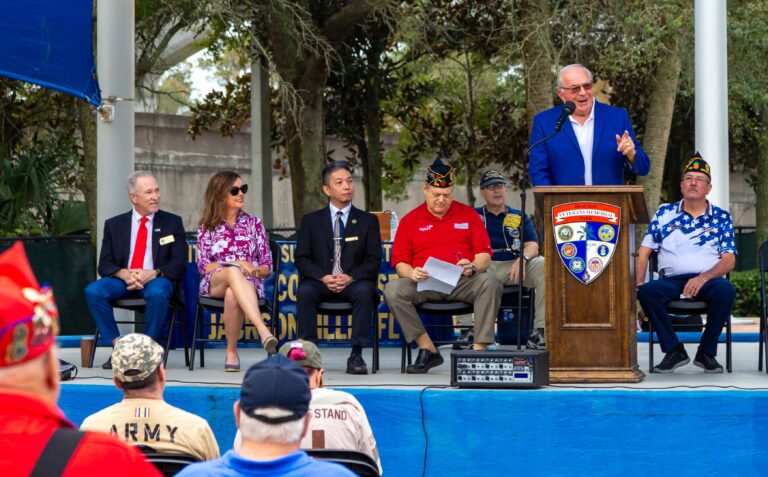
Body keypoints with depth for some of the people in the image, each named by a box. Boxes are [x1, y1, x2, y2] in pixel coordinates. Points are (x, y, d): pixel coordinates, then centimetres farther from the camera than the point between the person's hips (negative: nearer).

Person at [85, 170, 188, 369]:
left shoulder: (172, 222, 9)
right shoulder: (114, 225, 13)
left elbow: (179, 264, 1)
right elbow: (104, 265, 6)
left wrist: (152, 274, -18)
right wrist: (124, 274, -17)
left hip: (156, 280, -2)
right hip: (123, 279, 2)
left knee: (158, 293, -38)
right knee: (93, 291, -27)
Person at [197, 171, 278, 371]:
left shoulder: (253, 223, 16)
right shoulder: (206, 227, 14)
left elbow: (267, 266, 12)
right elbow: (203, 266, 3)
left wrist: (255, 270, -13)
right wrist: (236, 265, -12)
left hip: (248, 284, 1)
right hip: (214, 283, 0)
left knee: (232, 295, -40)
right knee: (233, 271, -40)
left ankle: (231, 352, -31)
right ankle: (263, 330, -58)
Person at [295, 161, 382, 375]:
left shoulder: (368, 221, 12)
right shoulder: (311, 220, 12)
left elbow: (374, 260, 3)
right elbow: (301, 258, 4)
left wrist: (350, 278, -15)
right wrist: (323, 277, -15)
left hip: (354, 283, 0)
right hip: (321, 282, 1)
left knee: (364, 291, -34)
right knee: (305, 290, -32)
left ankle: (356, 355, -32)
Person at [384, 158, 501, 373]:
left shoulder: (468, 214, 13)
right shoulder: (410, 220, 12)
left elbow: (484, 254, 7)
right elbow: (400, 262, 7)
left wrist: (473, 267, -16)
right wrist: (411, 273, -16)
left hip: (462, 282, 0)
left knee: (490, 283, -32)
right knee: (393, 290, -29)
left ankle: (480, 349, -31)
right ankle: (427, 349, -21)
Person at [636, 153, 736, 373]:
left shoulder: (721, 218, 12)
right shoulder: (664, 213, 15)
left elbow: (729, 261, 3)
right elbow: (644, 252, 11)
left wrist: (703, 277, -16)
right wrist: (637, 281, -7)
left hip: (708, 281, -1)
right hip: (672, 281, 1)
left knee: (725, 290, -35)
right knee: (647, 291, -32)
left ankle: (706, 352, -15)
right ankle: (674, 350, -15)